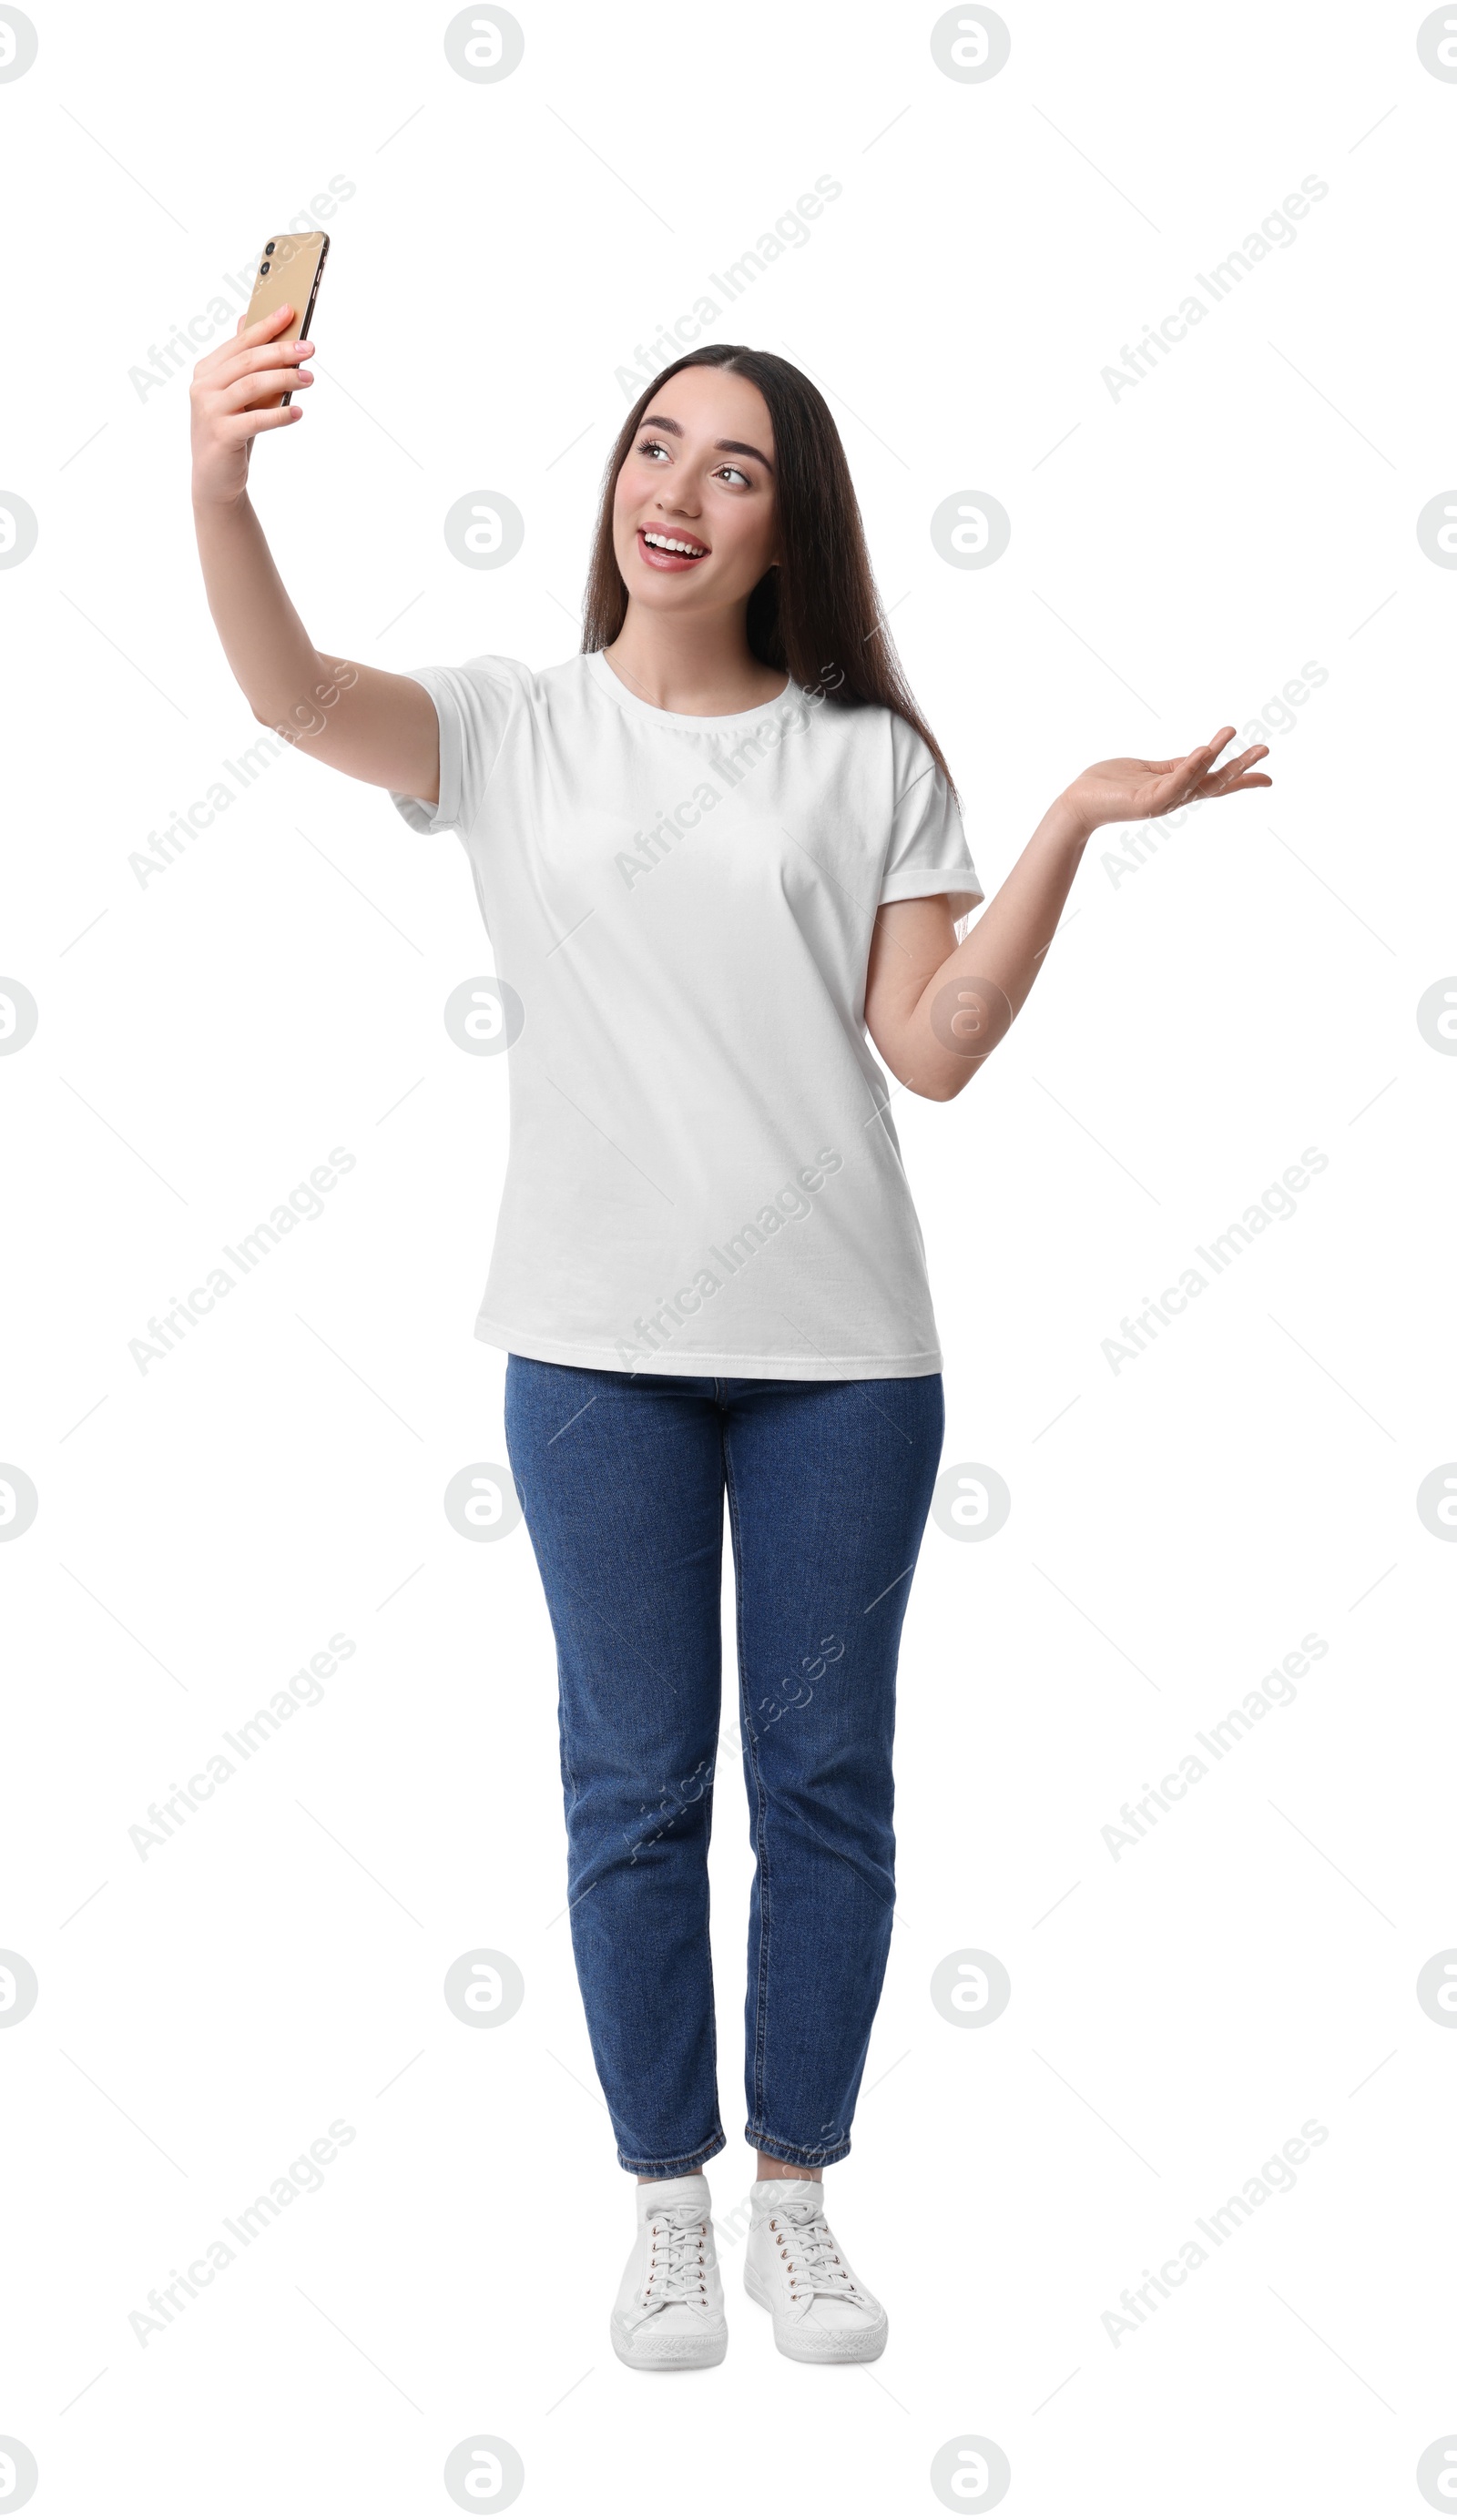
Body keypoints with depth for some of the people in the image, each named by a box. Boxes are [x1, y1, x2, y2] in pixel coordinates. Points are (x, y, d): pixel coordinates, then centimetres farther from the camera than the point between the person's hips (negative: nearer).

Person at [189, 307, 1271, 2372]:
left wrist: (1074, 825, -10)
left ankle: (798, 2192, 25)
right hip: (598, 1345, 0)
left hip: (840, 1346, 1)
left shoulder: (872, 761, 6)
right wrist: (219, 484, -33)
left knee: (825, 1773, 8)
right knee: (638, 1781, 8)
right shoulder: (514, 731, 4)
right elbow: (293, 691, -15)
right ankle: (668, 2200, 23)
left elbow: (933, 1049, -2)